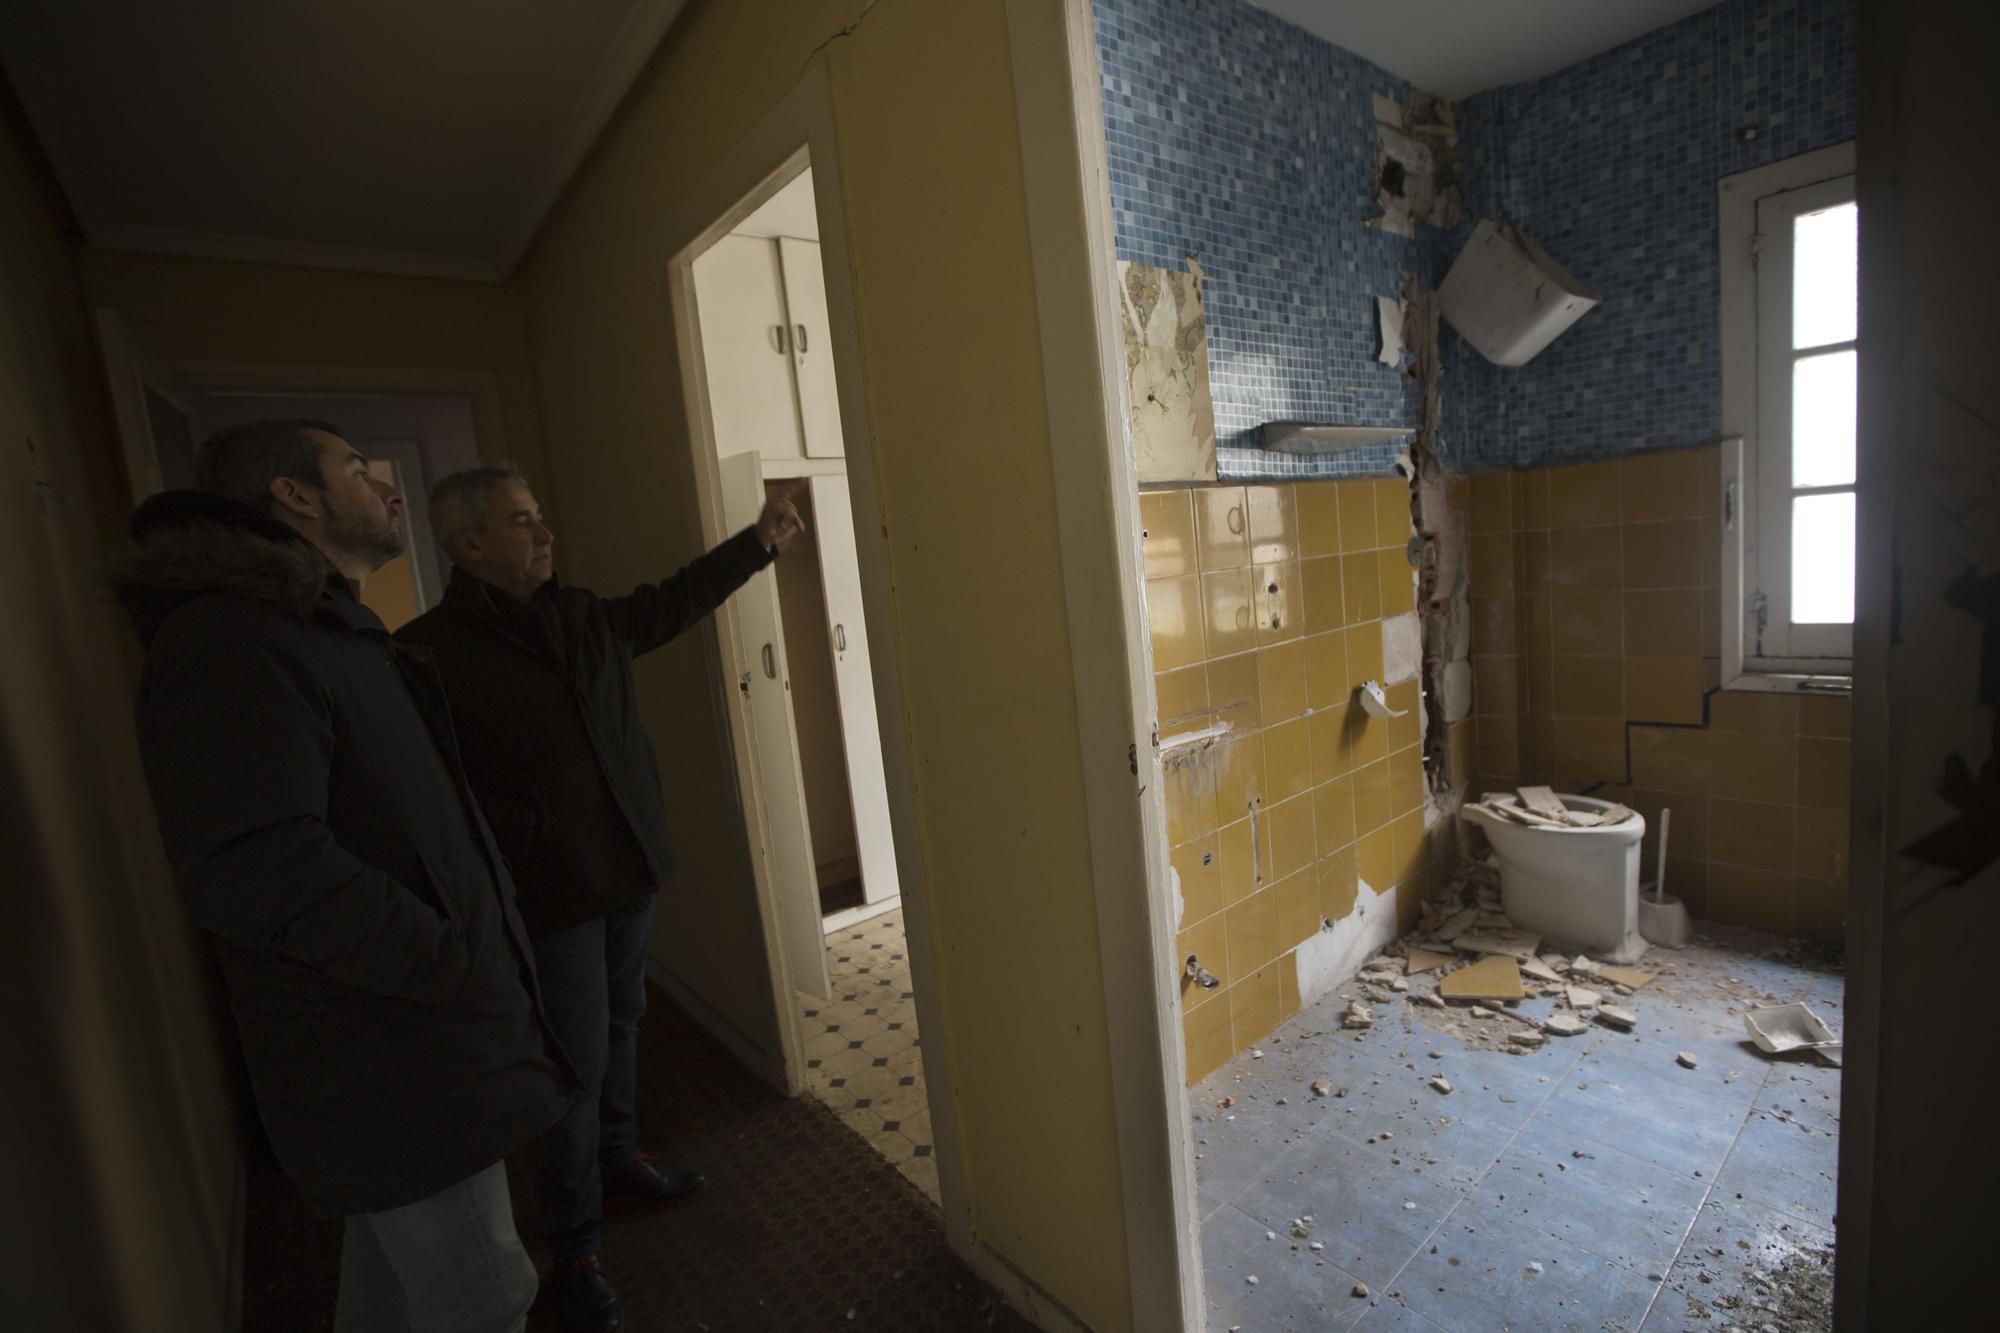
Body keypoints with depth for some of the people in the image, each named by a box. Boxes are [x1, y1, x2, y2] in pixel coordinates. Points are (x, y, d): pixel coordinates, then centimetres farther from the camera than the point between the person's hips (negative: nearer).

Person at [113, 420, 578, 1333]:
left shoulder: (335, 633, 14)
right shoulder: (229, 640, -20)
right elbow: (254, 869, -30)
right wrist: (464, 965, -21)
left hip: (396, 1043, 10)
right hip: (391, 1068, -10)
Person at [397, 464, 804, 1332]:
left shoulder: (585, 617, 6)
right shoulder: (432, 651, -15)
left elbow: (672, 603, 18)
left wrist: (758, 543, 21)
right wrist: (526, 836, -22)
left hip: (630, 869, 7)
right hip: (553, 895, -7)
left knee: (621, 1028, 22)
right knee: (576, 1058, 2)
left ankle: (617, 1159, 44)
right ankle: (573, 1247, 23)